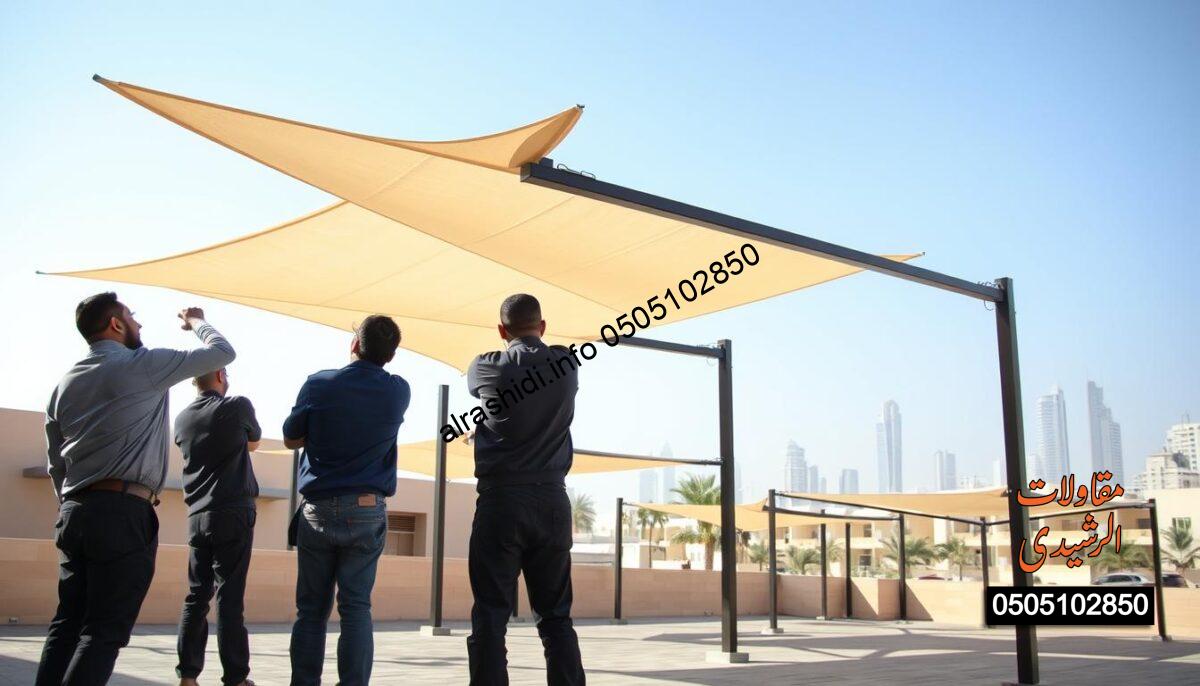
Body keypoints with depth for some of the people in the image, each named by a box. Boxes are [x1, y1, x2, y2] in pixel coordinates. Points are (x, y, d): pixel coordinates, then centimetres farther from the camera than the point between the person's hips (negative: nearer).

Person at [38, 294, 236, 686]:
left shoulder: (65, 384, 16)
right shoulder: (142, 365, -5)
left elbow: (56, 466, 19)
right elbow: (222, 352, 1)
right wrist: (197, 322, 20)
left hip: (74, 512, 7)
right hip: (124, 513, -7)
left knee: (67, 622, 9)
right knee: (105, 631, -6)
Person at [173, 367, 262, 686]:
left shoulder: (182, 419, 8)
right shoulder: (238, 406, -5)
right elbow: (254, 443, 14)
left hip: (197, 516, 5)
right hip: (233, 514, -5)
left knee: (196, 596, 8)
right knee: (230, 596, -5)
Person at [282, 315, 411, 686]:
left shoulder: (319, 384, -5)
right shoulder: (398, 391, 0)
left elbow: (291, 439, 7)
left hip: (318, 510, 0)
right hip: (368, 512, 1)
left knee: (311, 610, 8)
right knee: (356, 609, 2)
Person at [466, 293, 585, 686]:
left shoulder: (486, 368, 1)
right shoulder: (567, 364, 4)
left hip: (501, 499, -2)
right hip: (552, 500, 2)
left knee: (491, 615, -1)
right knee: (556, 615, 9)